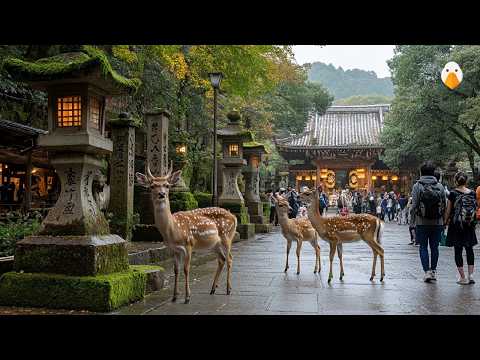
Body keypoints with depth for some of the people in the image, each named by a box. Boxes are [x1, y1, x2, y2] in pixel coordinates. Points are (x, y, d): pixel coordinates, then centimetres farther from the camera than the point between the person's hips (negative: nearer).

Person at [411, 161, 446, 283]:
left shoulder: (417, 186, -7)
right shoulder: (440, 186, 2)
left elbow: (414, 205, -9)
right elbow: (444, 205, 4)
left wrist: (413, 218, 2)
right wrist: (441, 219, 14)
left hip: (422, 222, -3)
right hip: (437, 222, 3)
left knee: (423, 247, 5)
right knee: (434, 247, 12)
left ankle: (427, 271, -2)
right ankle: (433, 271, 18)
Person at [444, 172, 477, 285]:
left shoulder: (453, 193, -10)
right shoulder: (472, 193, -1)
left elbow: (448, 210, -8)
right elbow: (475, 209, 4)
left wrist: (445, 221, 5)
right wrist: (473, 222, 15)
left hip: (456, 224, -3)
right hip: (469, 226, 3)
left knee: (458, 251, 3)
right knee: (469, 249, 16)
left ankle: (463, 277, 4)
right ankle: (471, 275, 11)